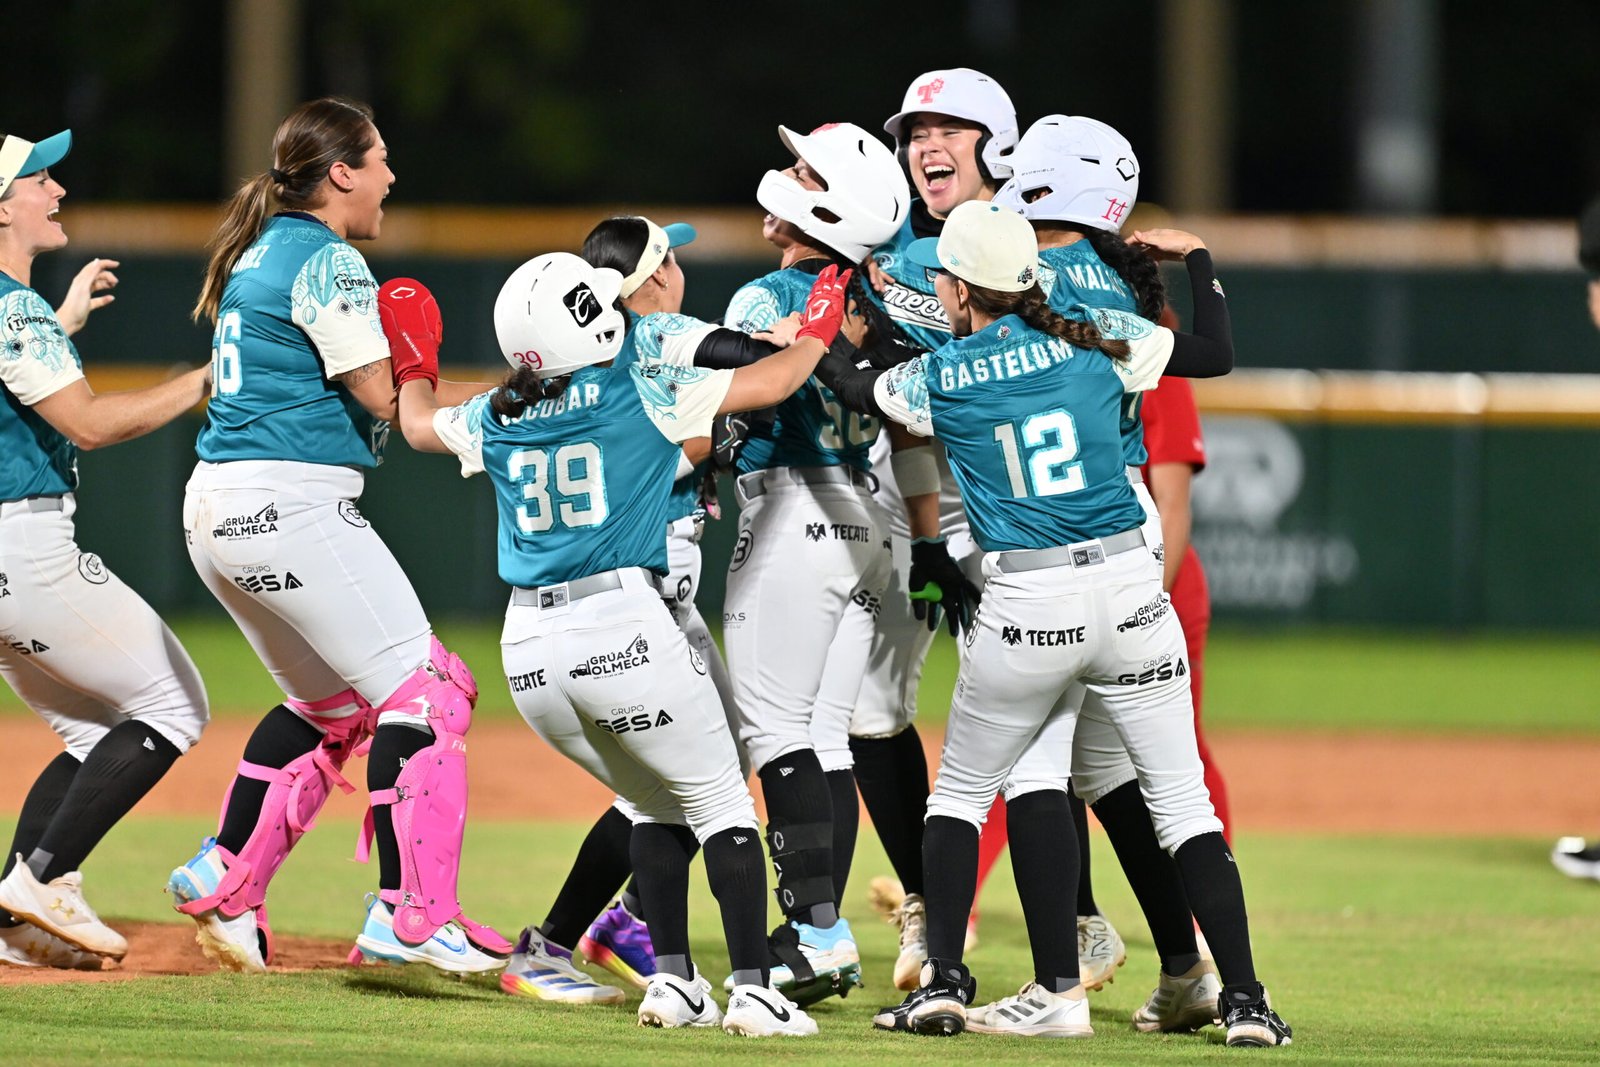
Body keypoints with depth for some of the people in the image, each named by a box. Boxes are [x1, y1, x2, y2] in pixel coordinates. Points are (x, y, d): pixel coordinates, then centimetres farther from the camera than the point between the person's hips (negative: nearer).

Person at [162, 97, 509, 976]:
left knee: (330, 703, 22)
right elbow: (381, 395, -14)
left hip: (217, 509, 10)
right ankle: (410, 915, -14)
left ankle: (225, 877, 18)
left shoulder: (259, 253, 18)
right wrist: (497, 397, -1)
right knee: (420, 690, -8)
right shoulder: (326, 260, -10)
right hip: (291, 506, -10)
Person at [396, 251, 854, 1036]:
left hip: (528, 647, 5)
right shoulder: (644, 394, -3)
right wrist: (819, 326, 21)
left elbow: (417, 425, 31)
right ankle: (752, 992, -4)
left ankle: (671, 980, 12)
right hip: (627, 631, -5)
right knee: (720, 807, 5)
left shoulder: (495, 419, 10)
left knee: (658, 805, 21)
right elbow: (772, 383, 2)